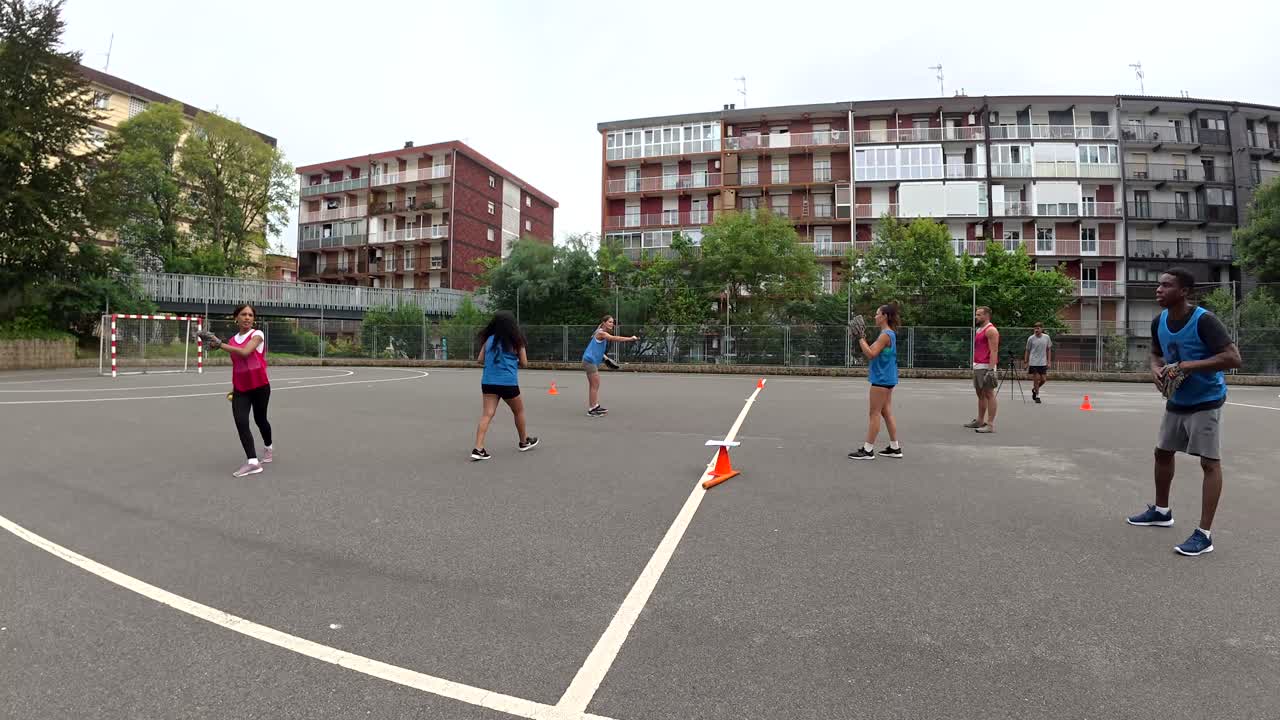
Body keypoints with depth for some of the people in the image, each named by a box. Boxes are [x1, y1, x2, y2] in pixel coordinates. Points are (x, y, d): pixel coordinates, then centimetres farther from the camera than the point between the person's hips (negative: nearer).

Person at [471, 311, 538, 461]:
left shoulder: (489, 339, 7)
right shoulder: (515, 341, -3)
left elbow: (480, 360, 10)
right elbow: (524, 363, 0)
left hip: (488, 382, 3)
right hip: (508, 383, -3)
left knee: (486, 414, -1)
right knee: (519, 411, 18)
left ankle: (478, 449, -14)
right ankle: (524, 442, 34)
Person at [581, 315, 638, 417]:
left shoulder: (603, 333, 14)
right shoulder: (601, 333, -16)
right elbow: (614, 338, -31)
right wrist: (630, 338, -35)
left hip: (592, 361, 10)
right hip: (590, 361, -10)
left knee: (594, 385, 13)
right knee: (595, 385, -7)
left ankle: (595, 406, 20)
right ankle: (591, 409, -4)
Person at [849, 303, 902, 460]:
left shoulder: (886, 334, -17)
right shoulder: (889, 333, 14)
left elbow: (871, 354, -22)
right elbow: (873, 351, 16)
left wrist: (861, 338, -16)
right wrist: (863, 339, 6)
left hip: (882, 379, -10)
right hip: (887, 379, 10)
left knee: (874, 414, -5)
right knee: (887, 413, 13)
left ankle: (868, 450, -1)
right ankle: (895, 448, 17)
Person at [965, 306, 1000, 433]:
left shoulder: (990, 330, -11)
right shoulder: (979, 330, 18)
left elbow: (994, 351, -18)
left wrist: (991, 370, -24)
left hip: (986, 367, -10)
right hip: (977, 367, 10)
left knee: (989, 394, -8)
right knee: (980, 394, 15)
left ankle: (990, 424, -7)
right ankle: (980, 421, 23)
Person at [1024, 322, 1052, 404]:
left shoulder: (1046, 337, 3)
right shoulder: (1031, 338, -4)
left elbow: (1048, 350, 12)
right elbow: (1027, 350, 4)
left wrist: (1048, 361, 8)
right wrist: (1026, 362, 1)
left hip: (1043, 363, 3)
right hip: (1033, 362, -3)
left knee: (1043, 379, 2)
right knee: (1036, 379, -3)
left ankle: (1034, 389, 30)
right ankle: (1037, 396, 11)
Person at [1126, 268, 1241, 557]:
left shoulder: (1204, 320, -23)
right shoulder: (1158, 322, -1)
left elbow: (1233, 358, -27)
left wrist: (1187, 366, -30)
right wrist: (1156, 370, -7)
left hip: (1205, 402, -8)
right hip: (1176, 401, 8)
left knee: (1210, 462, -6)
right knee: (1162, 452, 17)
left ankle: (1204, 534, -3)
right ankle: (1161, 511, 36)